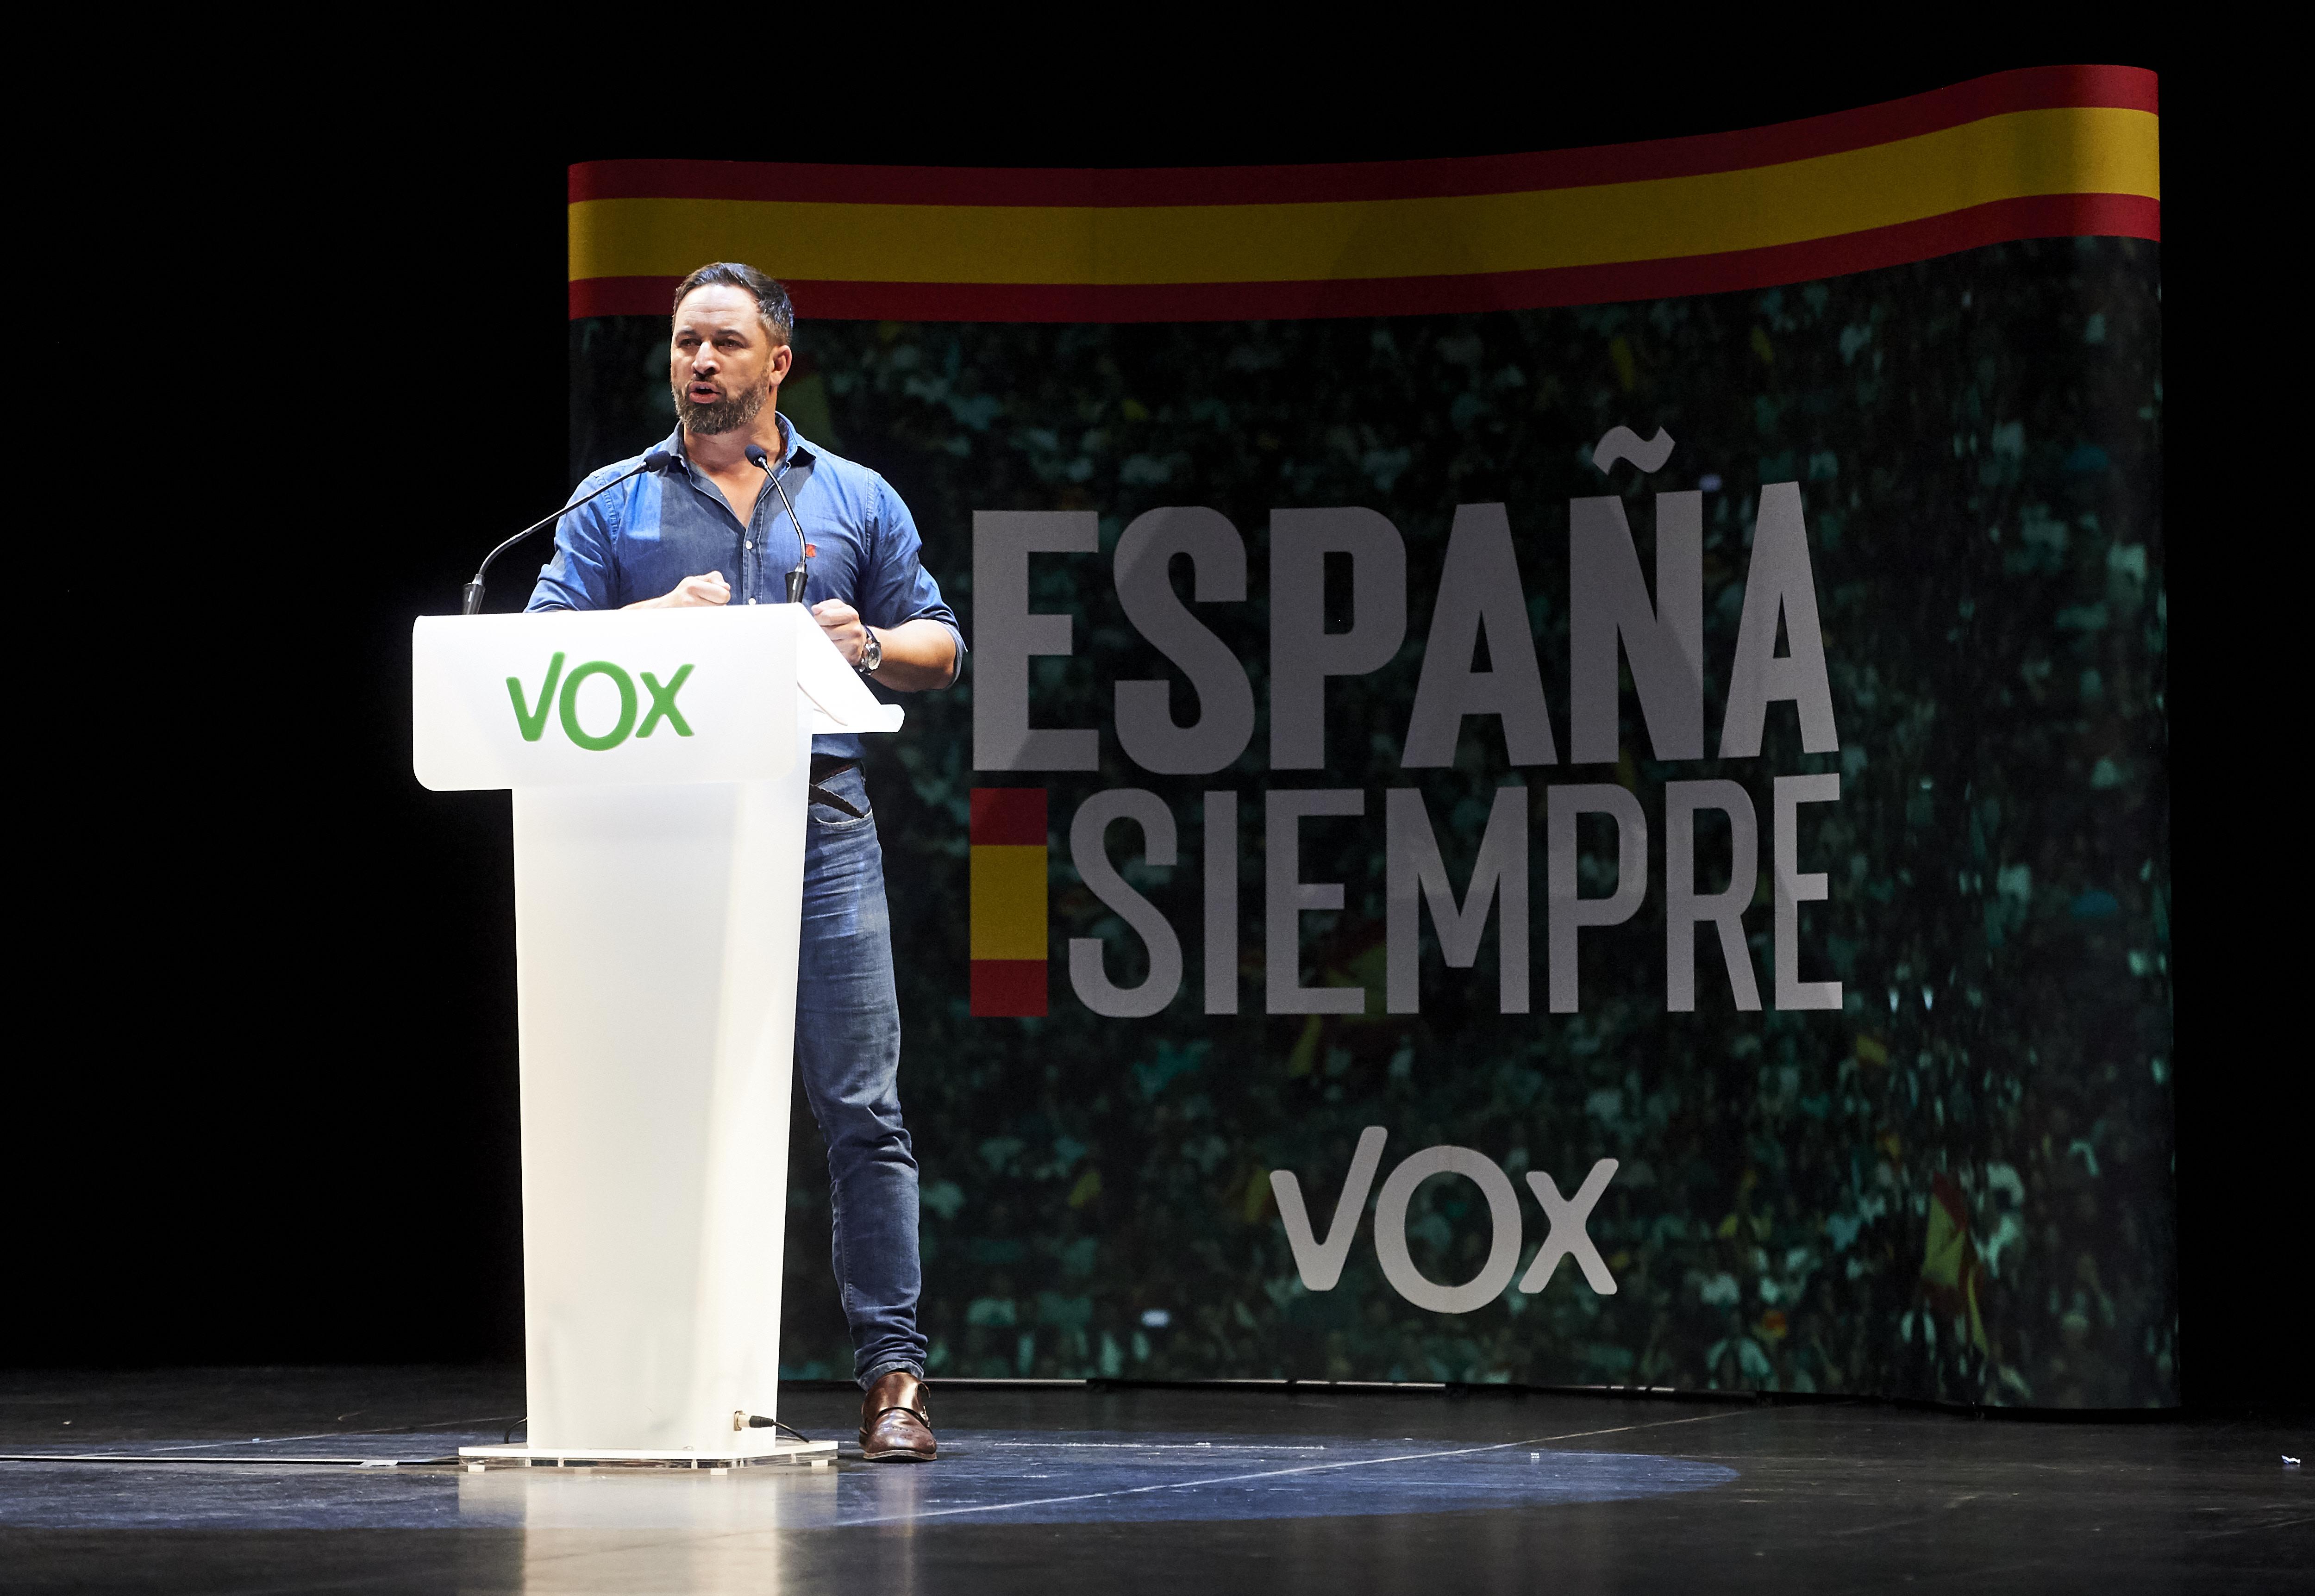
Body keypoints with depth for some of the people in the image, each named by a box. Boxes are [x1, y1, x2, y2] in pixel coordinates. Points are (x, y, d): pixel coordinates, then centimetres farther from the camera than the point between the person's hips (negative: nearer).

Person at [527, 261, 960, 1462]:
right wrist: (659, 619, -12)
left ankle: (893, 1373, -4)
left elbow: (940, 644, 16)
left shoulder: (857, 502, 15)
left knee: (861, 1106, -5)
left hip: (819, 828, 0)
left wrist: (869, 645, -6)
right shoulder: (615, 508, 12)